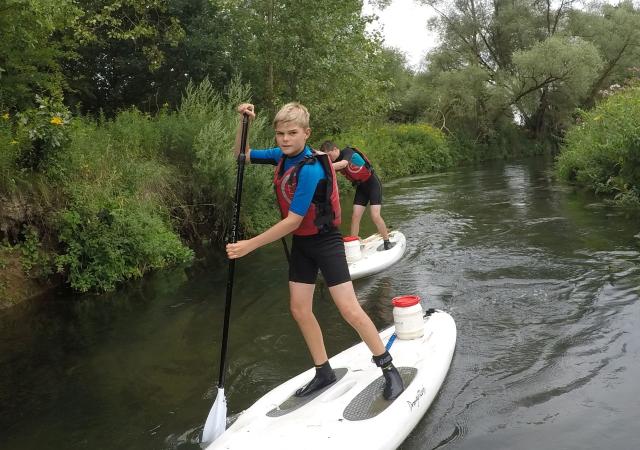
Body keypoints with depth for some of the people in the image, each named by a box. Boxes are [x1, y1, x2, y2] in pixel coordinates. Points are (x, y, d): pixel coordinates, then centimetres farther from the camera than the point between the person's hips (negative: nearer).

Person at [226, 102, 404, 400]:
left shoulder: (310, 169, -26)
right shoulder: (282, 156, -2)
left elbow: (292, 221, -26)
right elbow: (242, 155, 12)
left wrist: (250, 245, -23)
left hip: (325, 242, -8)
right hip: (301, 243, 8)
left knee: (349, 310, -9)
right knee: (299, 309, 8)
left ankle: (389, 369, 5)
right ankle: (324, 372, 21)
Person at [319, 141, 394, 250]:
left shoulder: (348, 152, -23)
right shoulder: (335, 162, -1)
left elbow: (343, 164, -44)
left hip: (373, 184, -7)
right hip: (361, 187, 7)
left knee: (375, 216, -13)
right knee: (355, 216, -3)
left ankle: (387, 243, 1)